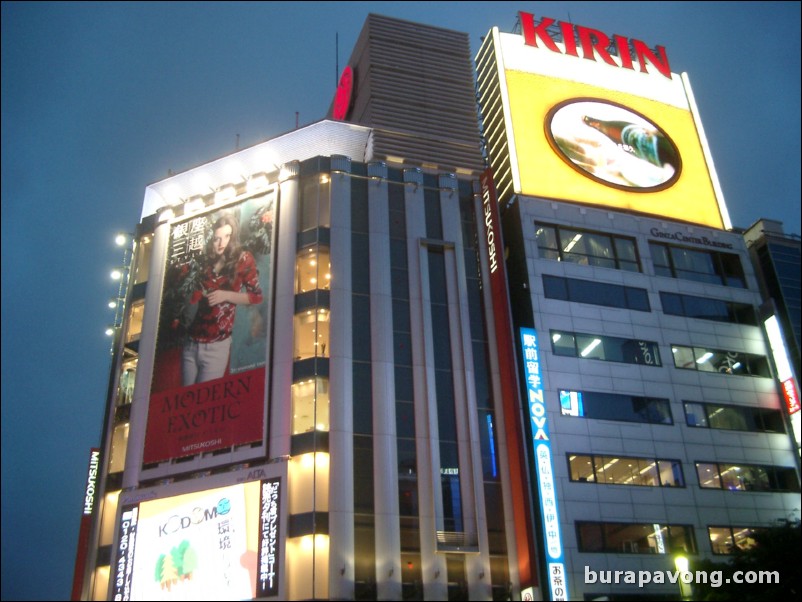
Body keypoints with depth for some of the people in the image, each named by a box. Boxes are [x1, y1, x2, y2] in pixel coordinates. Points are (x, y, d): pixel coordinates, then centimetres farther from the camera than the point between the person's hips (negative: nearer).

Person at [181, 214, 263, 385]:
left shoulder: (243, 259, -1)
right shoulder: (205, 261, 10)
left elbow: (256, 296, -2)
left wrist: (226, 296, -14)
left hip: (216, 346, -4)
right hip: (190, 342, 4)